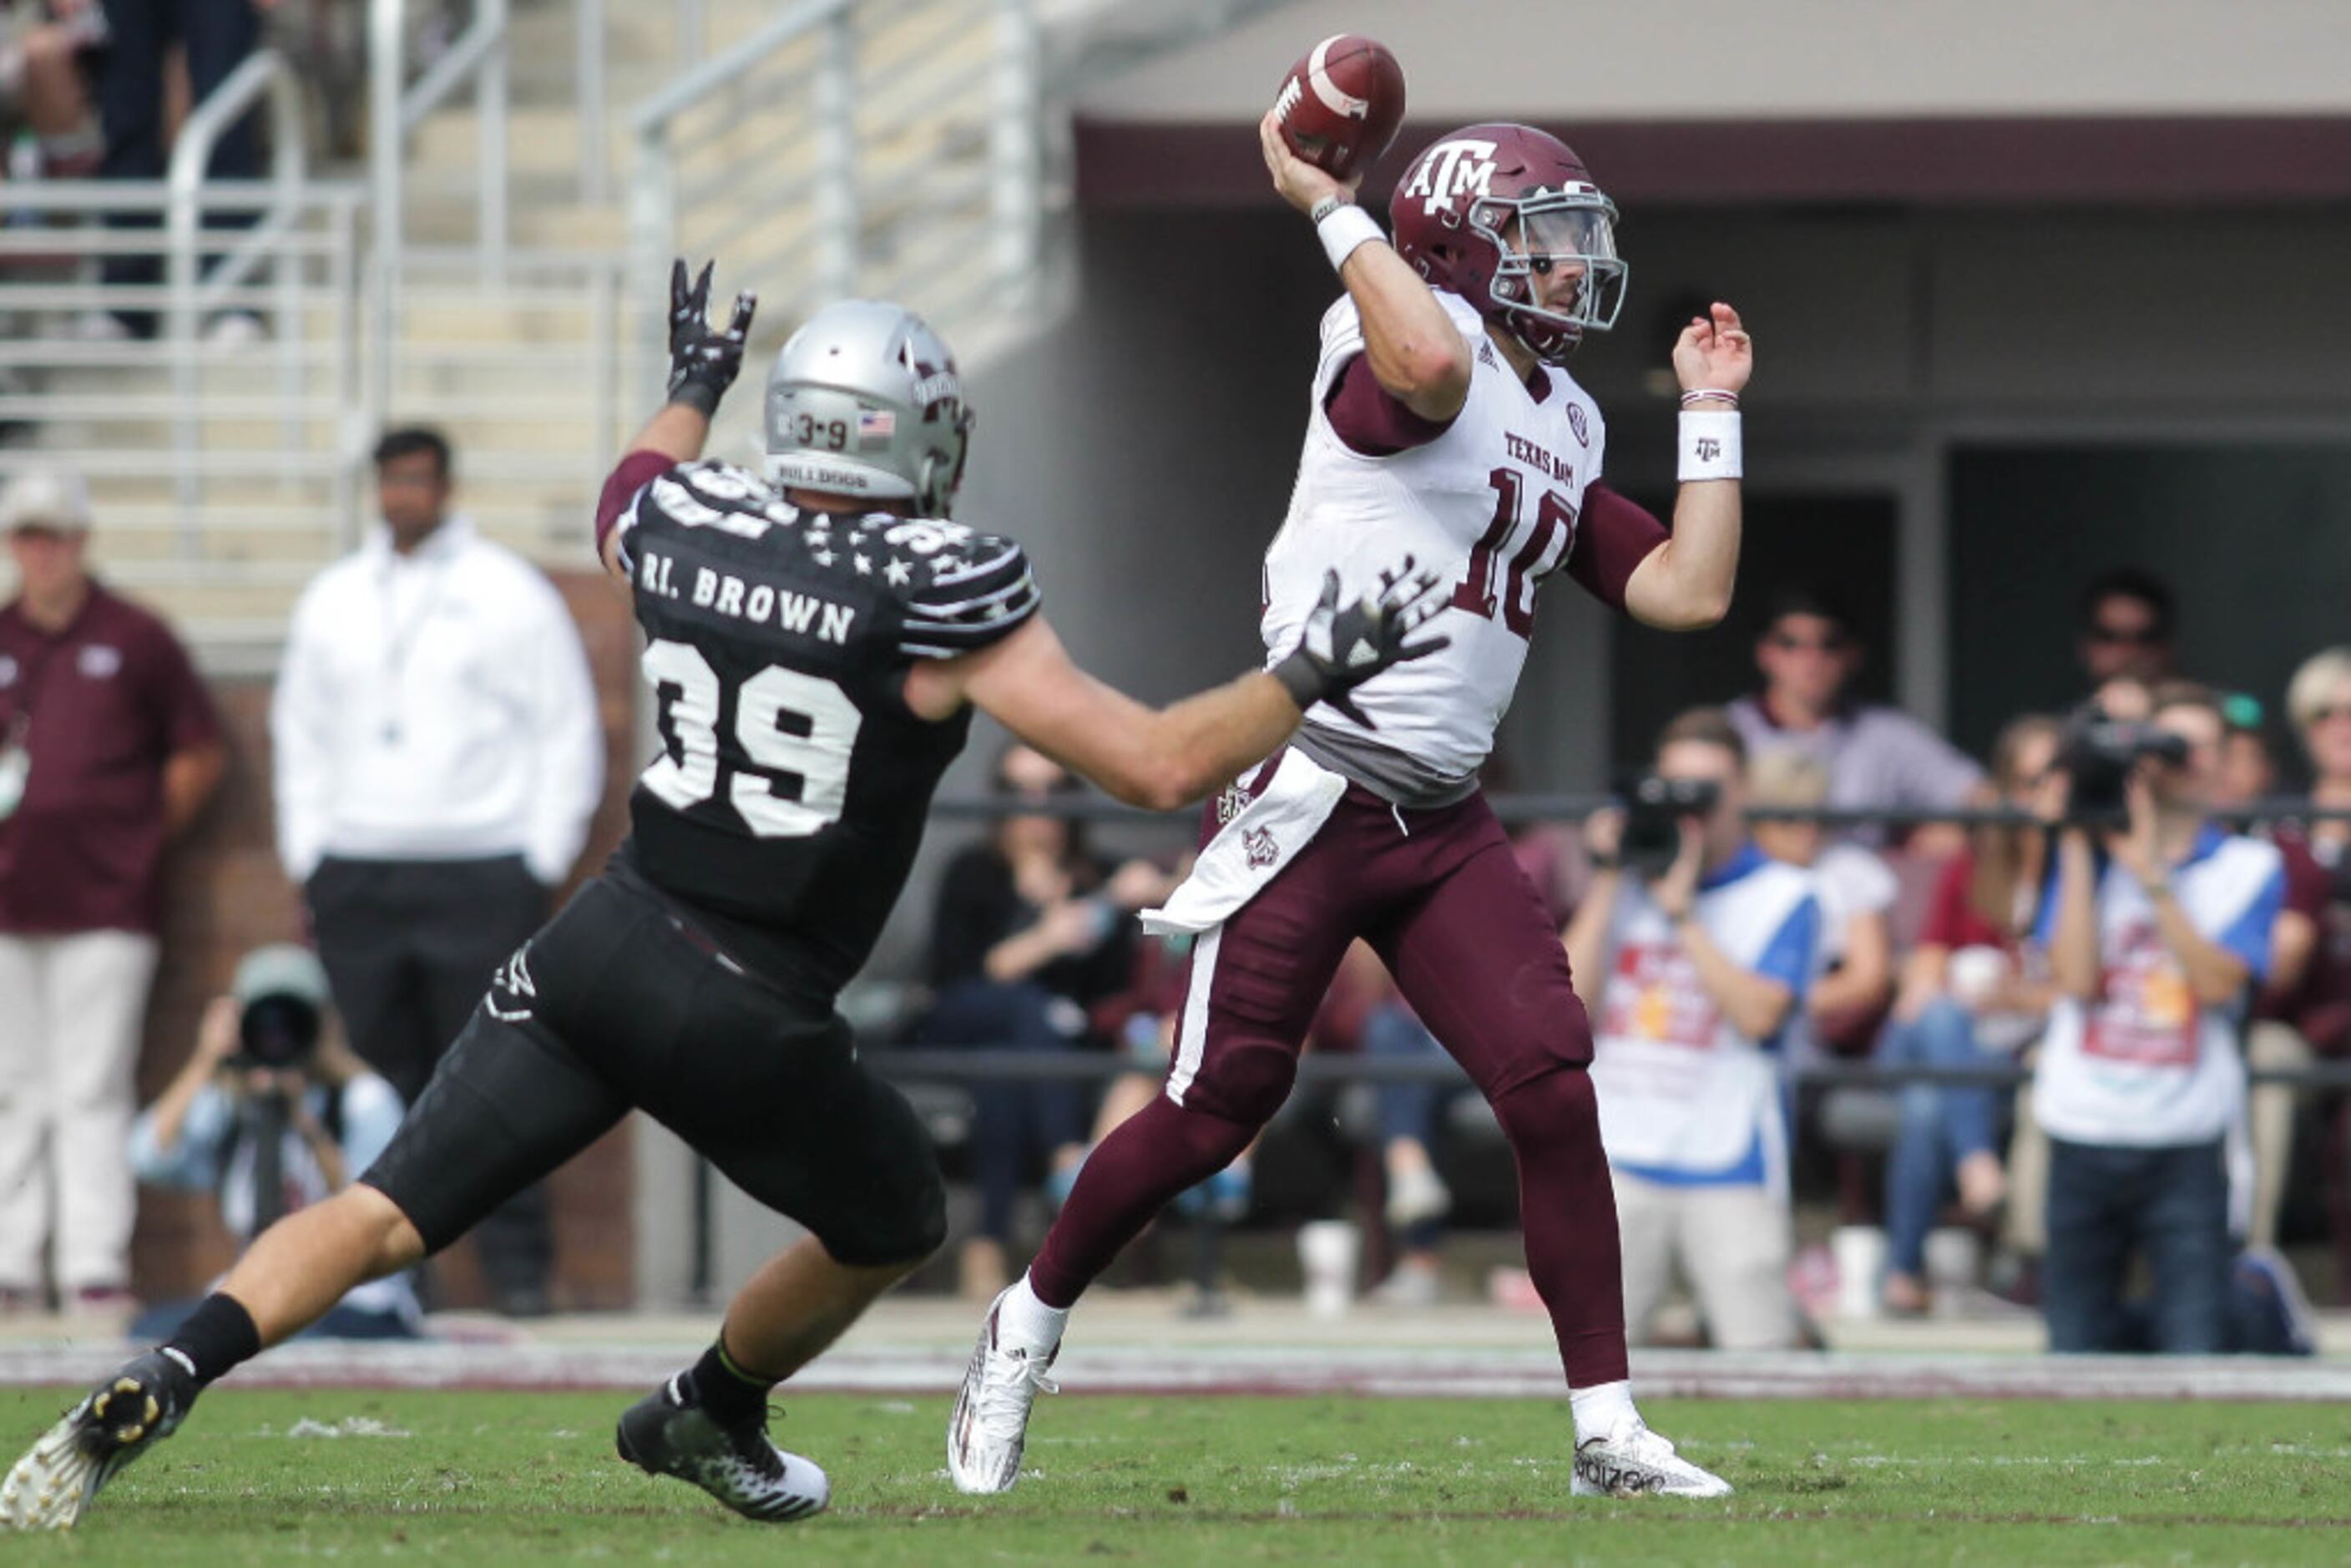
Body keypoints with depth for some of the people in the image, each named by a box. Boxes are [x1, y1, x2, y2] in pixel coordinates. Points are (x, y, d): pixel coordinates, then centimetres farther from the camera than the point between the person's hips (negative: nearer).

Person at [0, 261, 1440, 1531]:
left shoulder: (686, 527, 2)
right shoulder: (932, 597, -11)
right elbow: (1158, 764, -11)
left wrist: (692, 392, 49)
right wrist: (1311, 676, 1)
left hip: (603, 951, 4)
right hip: (753, 1019, -4)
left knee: (388, 1215, 2)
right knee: (896, 1223, 26)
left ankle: (165, 1379, -20)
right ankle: (707, 1418, 44)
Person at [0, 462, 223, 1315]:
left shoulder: (137, 641, 4)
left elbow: (201, 756, 9)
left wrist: (146, 838, 2)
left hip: (106, 903, -4)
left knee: (92, 1091, -7)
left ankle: (95, 1267, -9)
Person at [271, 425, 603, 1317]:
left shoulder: (510, 596, 4)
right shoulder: (332, 600, 15)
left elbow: (567, 733, 4)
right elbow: (301, 732, 20)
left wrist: (543, 861, -3)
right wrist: (307, 856, 10)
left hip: (482, 874, -3)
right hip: (357, 874, 3)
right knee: (380, 1080, 0)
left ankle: (517, 1265, -4)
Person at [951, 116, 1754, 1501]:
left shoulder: (1567, 426, 16)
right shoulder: (1412, 343, -8)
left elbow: (1689, 593, 13)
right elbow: (1427, 366, -34)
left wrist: (1714, 415, 16)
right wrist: (1328, 204, -23)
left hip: (1443, 817, 7)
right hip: (1313, 795, -7)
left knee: (1555, 1092, -7)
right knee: (1220, 1107, -3)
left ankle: (1608, 1431, -3)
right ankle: (1029, 1326, 20)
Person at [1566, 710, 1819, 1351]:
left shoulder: (1784, 895, 4)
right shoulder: (1628, 882, 15)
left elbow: (1759, 1014, -12)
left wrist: (1680, 912, -12)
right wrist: (1607, 882, 0)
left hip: (1728, 1161, -3)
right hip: (1619, 1160, 3)